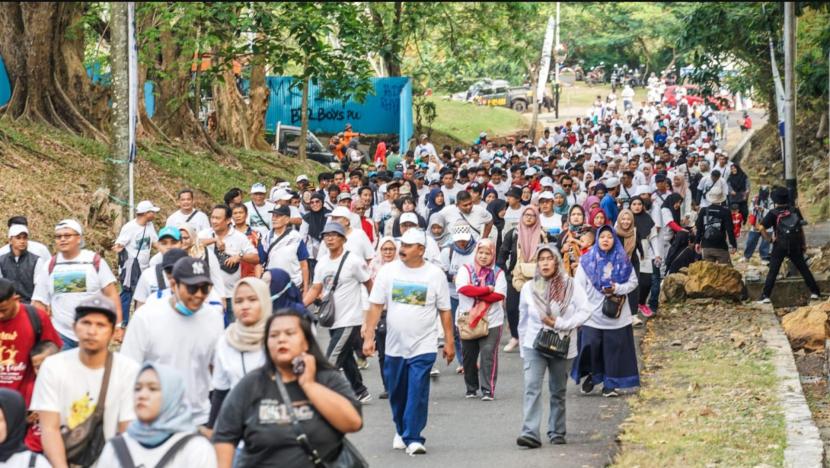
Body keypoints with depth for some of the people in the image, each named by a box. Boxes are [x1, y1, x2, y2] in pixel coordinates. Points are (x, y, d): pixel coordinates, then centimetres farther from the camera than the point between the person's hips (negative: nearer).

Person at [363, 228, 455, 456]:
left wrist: (449, 342, 1)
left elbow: (445, 311, 2)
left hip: (423, 346, -3)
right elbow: (375, 306, 2)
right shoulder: (388, 271, 1)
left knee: (418, 394, -10)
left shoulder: (434, 274, -3)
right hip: (394, 346, 3)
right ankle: (401, 431, 33)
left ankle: (413, 438, -5)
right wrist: (368, 337, -4)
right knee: (396, 393, 13)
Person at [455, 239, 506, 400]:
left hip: (491, 321, -1)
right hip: (467, 320, 1)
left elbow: (500, 295, -8)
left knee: (488, 354, -9)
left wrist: (476, 294, -13)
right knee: (468, 356, 8)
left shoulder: (498, 272, 5)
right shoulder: (466, 269, 4)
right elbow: (463, 288, -14)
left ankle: (488, 390, -6)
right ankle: (471, 389, 21)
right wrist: (487, 289, -13)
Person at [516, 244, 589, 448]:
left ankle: (557, 432, 22)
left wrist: (559, 324, -18)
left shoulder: (570, 286, -2)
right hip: (534, 345, 0)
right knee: (532, 387, -15)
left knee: (558, 391, 10)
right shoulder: (529, 288, 3)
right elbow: (523, 320, 11)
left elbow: (584, 311, -10)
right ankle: (530, 433, -23)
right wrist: (523, 347, 12)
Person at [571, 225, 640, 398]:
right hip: (592, 315, -1)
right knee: (590, 348, -6)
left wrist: (617, 289, -11)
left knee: (614, 349, 2)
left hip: (616, 316, 1)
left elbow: (633, 282, 7)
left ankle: (610, 384, 12)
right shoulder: (587, 261, 0)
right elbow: (578, 287, 0)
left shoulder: (623, 261, 4)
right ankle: (592, 375, 20)